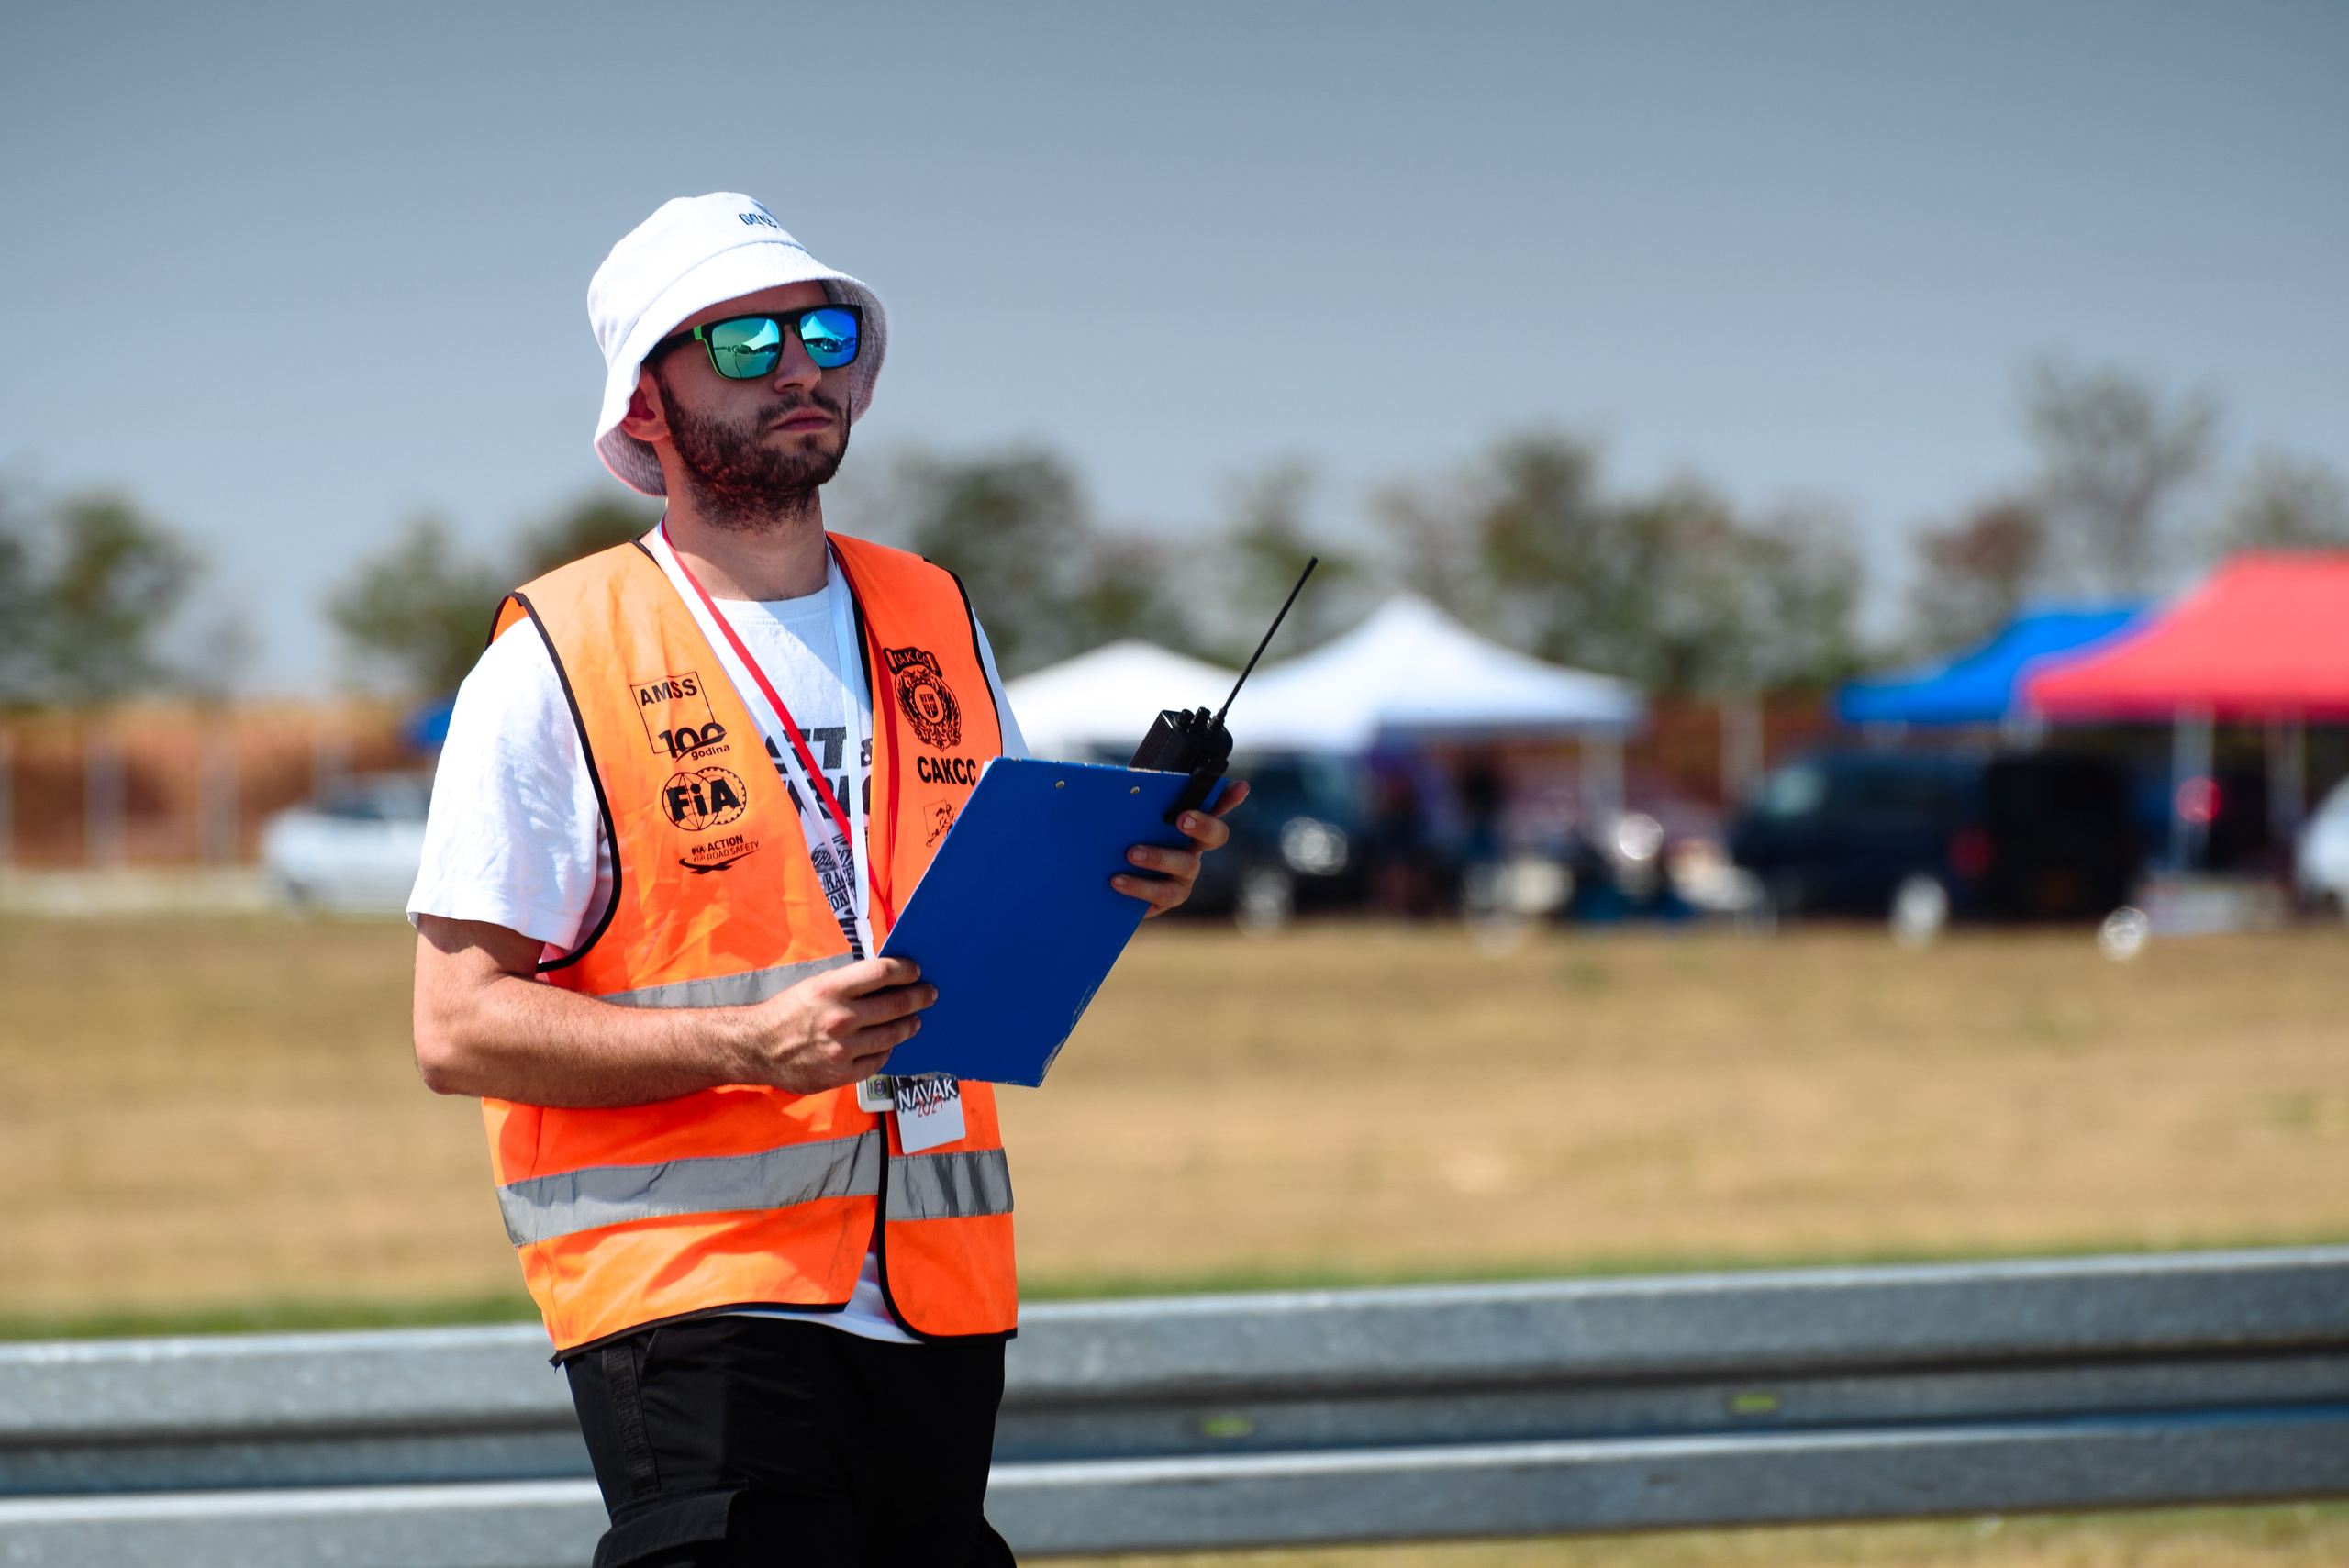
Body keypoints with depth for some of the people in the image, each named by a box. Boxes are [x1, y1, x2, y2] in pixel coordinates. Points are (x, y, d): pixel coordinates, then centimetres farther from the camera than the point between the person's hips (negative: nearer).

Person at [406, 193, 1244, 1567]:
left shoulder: (938, 626, 15)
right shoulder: (558, 661, -3)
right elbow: (460, 1027, -8)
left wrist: (1118, 888, 1)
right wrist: (755, 1045, -19)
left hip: (940, 1288, 6)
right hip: (691, 1286, -6)